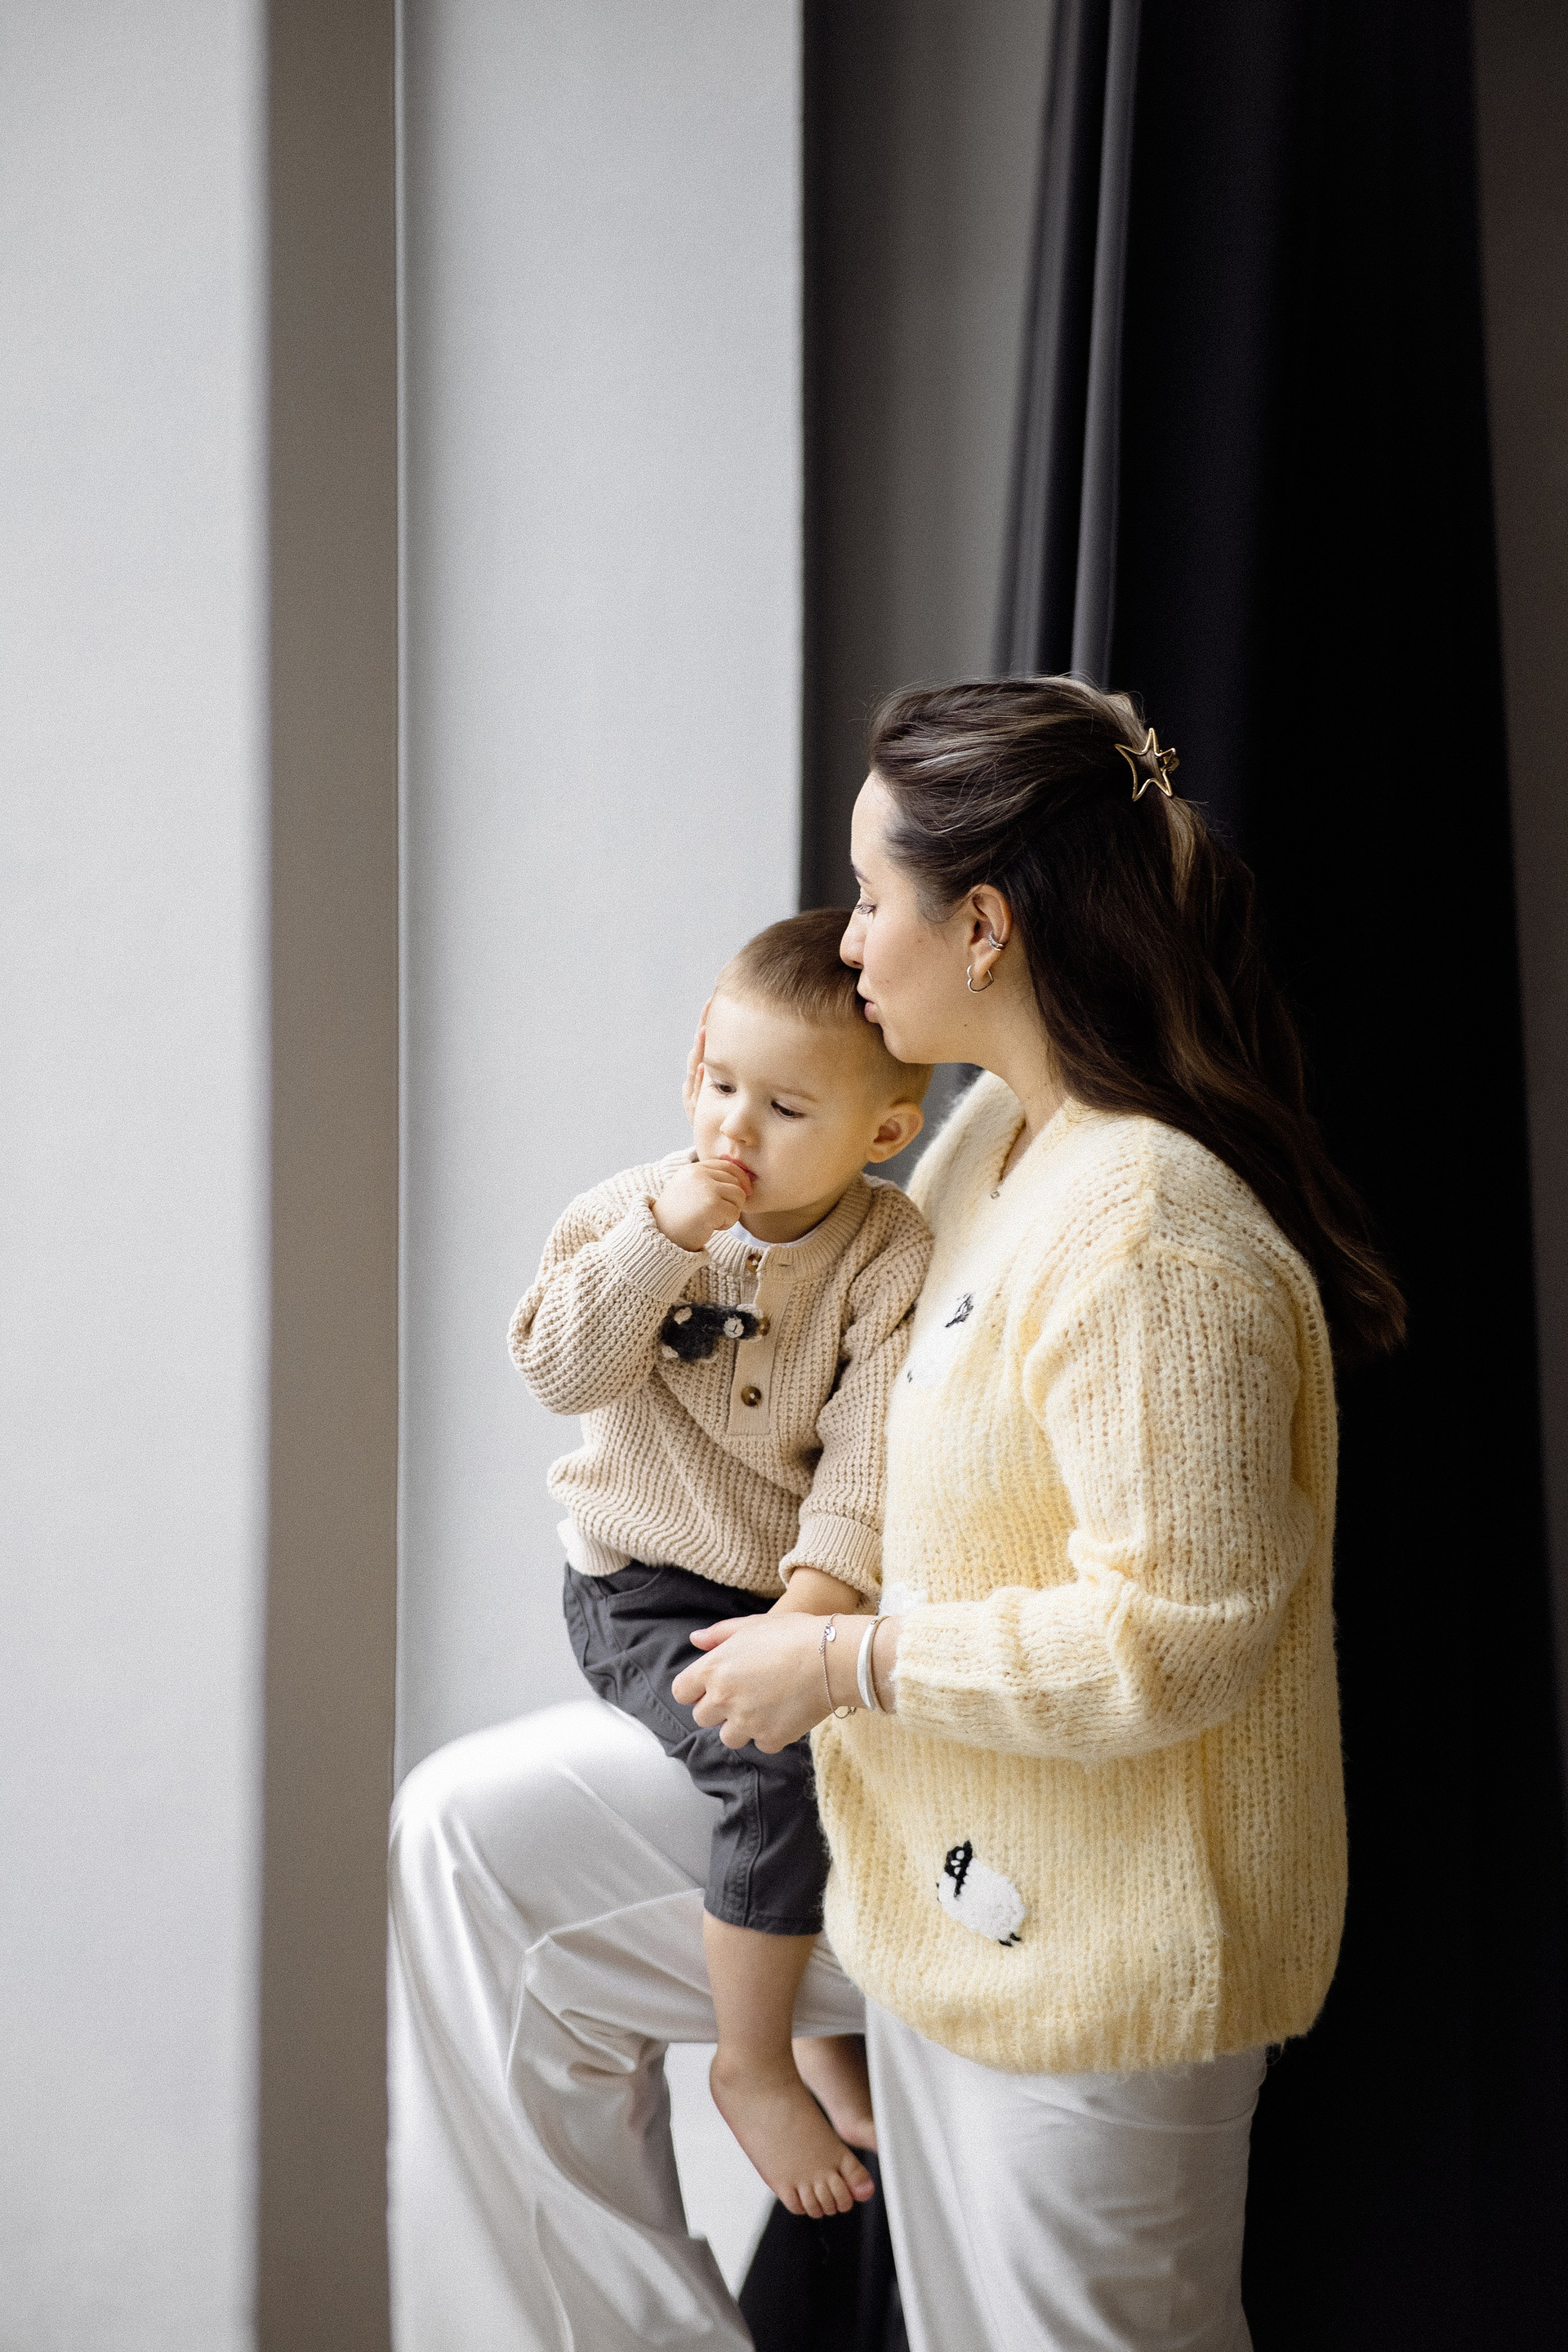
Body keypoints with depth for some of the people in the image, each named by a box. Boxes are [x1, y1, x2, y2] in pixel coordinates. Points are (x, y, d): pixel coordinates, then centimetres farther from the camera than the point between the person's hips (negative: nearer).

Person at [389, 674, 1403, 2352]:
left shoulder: (1151, 1236, -28)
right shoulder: (997, 1129, 2)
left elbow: (1174, 1635, -28)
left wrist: (845, 1661, -20)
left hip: (1084, 1927, -9)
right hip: (925, 1819, 10)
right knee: (476, 1832, 10)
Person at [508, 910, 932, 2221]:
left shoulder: (894, 1259, -8)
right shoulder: (634, 1212, -6)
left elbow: (871, 1454, -15)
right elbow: (561, 1370, -18)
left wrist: (820, 1598, -28)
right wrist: (661, 1239, -26)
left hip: (794, 1587, 3)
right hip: (643, 1588, -3)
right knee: (782, 1767, -25)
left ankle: (842, 2024, 15)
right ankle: (753, 2064, -4)